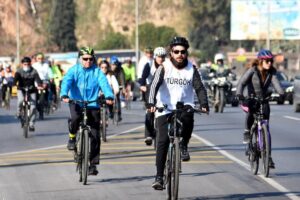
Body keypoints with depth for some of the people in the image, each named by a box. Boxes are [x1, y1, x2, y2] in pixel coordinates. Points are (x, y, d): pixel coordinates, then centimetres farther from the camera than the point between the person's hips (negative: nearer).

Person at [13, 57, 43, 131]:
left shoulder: (33, 71, -8)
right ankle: (19, 112, -3)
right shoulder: (19, 71, -7)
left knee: (33, 107, -11)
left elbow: (37, 79, -24)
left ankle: (31, 124, 0)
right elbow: (16, 78, -23)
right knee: (21, 99, -32)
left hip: (31, 90, 1)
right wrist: (14, 84, -45)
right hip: (21, 89, -1)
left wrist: (39, 85, -45)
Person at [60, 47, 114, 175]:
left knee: (95, 136, -2)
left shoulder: (97, 71, 2)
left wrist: (109, 96, -32)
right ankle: (72, 137, -2)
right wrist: (64, 95, -35)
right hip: (76, 102, -1)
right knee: (75, 118, -35)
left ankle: (93, 164, 8)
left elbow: (104, 83, -12)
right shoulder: (74, 70, 1)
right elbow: (66, 81, -15)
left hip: (92, 104, 1)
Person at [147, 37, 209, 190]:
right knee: (163, 141, -10)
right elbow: (154, 85, -15)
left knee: (188, 117, -34)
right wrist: (151, 103, -32)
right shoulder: (164, 68, -3)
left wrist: (204, 104, -22)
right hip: (164, 108, -1)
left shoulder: (191, 69, 2)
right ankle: (159, 176, -4)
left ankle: (183, 146, -9)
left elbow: (200, 88, -5)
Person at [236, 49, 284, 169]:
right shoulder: (252, 71, -14)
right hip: (252, 99, -3)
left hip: (264, 100, 3)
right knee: (251, 112, -37)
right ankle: (247, 132, -10)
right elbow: (242, 83, -23)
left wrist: (281, 94, -37)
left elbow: (275, 83, -16)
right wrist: (239, 94, -42)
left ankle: (268, 156, 0)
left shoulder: (271, 72, -3)